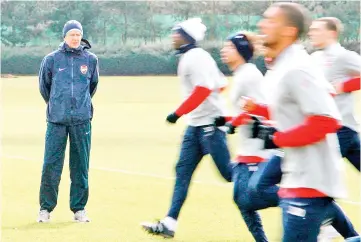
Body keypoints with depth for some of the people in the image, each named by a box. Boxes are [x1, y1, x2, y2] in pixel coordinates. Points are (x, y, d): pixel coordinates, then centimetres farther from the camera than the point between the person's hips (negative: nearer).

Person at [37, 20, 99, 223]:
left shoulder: (91, 59, 5)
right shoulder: (52, 59, 2)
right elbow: (44, 85, 14)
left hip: (82, 120, 1)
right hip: (56, 120, -1)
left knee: (81, 166, 4)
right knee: (51, 164, -3)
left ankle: (79, 208, 13)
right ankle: (46, 208, 7)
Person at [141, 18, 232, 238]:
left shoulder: (196, 57, -14)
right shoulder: (187, 58, 15)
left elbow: (203, 89, -26)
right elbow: (220, 85, 19)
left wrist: (178, 113, -23)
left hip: (209, 123, -10)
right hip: (196, 124, 10)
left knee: (228, 172, -6)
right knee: (183, 170, 6)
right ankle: (169, 224, 5)